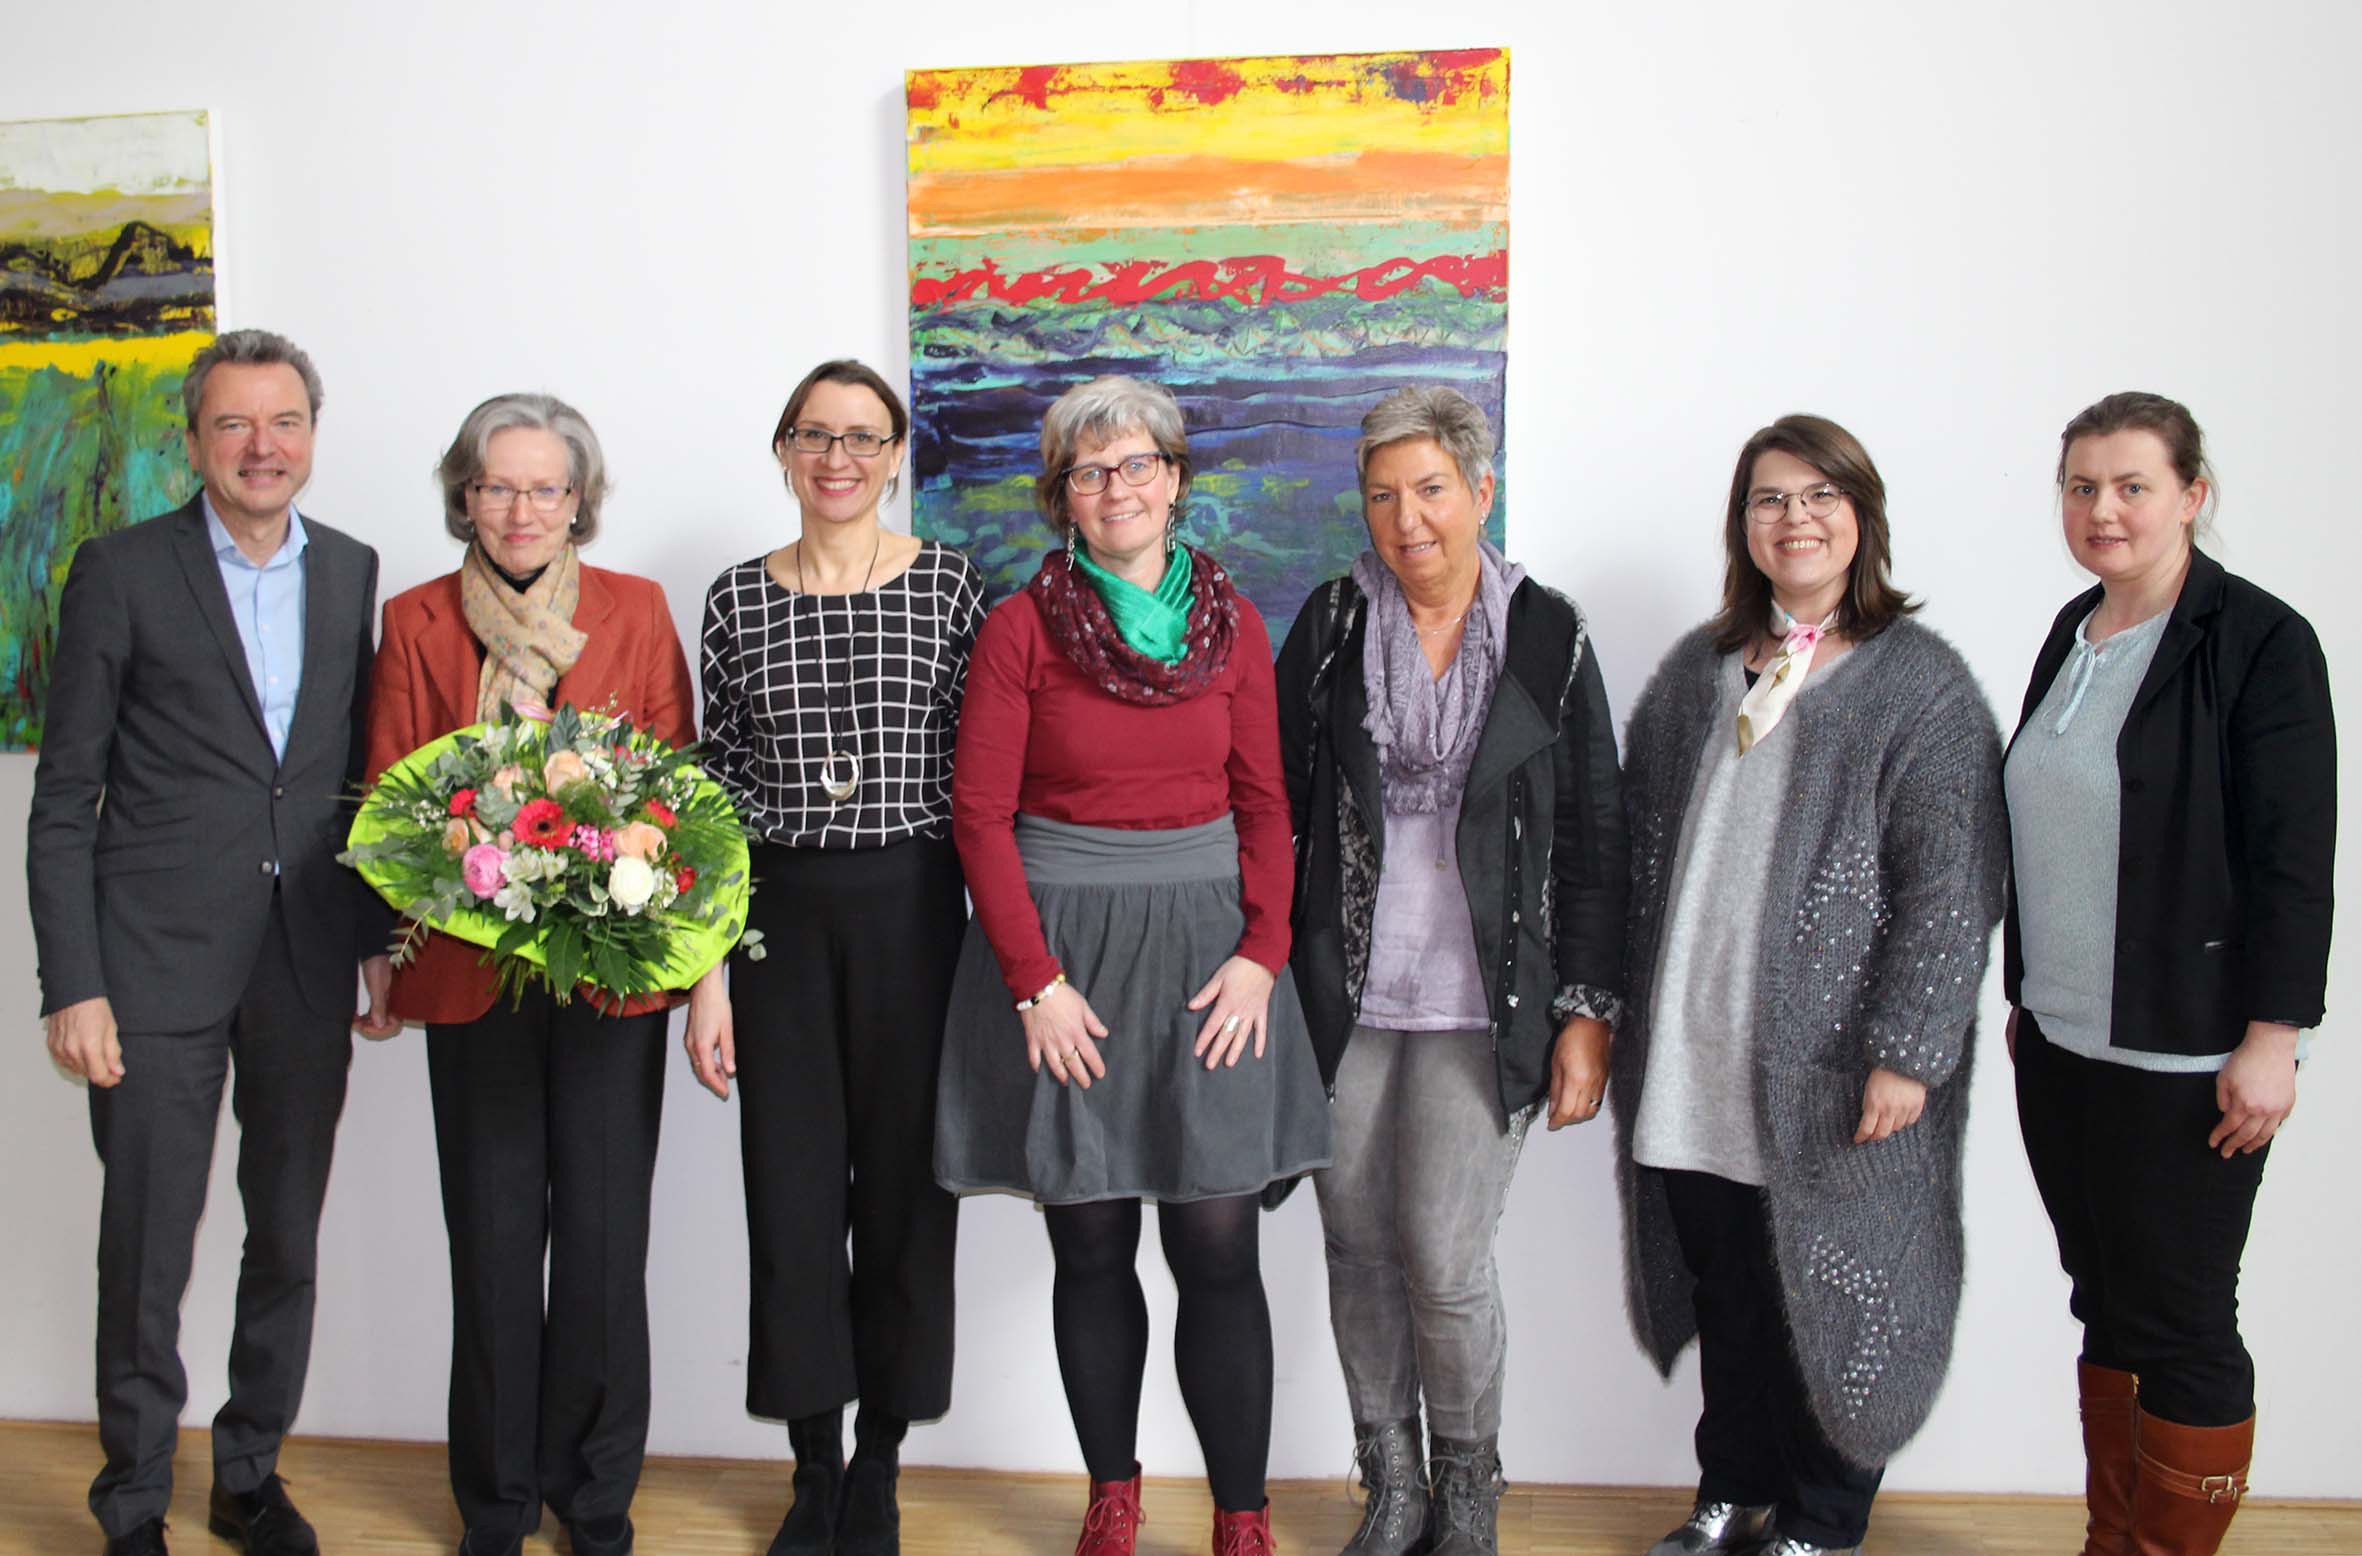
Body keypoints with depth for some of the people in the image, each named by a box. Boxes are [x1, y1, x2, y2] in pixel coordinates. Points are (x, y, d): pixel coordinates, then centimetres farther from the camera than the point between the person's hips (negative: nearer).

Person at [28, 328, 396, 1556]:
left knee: (288, 1243, 13)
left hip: (309, 967, 4)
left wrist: (382, 940, 7)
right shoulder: (120, 571, -3)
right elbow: (64, 800, -4)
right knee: (147, 1255, 4)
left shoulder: (353, 572, 8)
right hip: (159, 961, -3)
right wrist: (72, 986, -9)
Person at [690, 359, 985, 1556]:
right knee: (790, 1191, 7)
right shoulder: (737, 599, 5)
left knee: (905, 1186, 6)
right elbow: (719, 791, 5)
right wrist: (706, 978, 2)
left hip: (914, 913, -1)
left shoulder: (948, 585, -1)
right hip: (780, 918, 2)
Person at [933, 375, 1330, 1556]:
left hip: (1204, 942, 1)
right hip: (1062, 942, -1)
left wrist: (1261, 953, -5)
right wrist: (1035, 979, -10)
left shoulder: (1230, 621, 7)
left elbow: (1264, 802, 7)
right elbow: (980, 811, -4)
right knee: (1091, 1249, 7)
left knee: (1218, 1247, 0)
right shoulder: (1022, 625, -1)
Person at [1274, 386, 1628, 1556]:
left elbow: (1594, 836, 2)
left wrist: (1587, 1011, -2)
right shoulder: (1330, 623, 4)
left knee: (1445, 1259, -5)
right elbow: (1277, 805, 6)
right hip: (1341, 997, 2)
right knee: (1360, 1251, 9)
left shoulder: (1548, 634, 0)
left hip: (1480, 1004, -2)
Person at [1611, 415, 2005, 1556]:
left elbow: (1954, 886, -10)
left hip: (1831, 1076, -4)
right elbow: (1635, 845, 14)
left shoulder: (1920, 681, -4)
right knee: (1724, 1295, 14)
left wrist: (1907, 1051, -16)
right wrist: (1612, 1011, 10)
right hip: (1691, 1067, 4)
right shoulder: (1698, 670, 12)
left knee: (1829, 1296, 7)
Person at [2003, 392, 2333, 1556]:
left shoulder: (2258, 641, -10)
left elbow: (2294, 859, -13)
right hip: (2059, 1043, 7)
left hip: (2185, 1058, -6)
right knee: (2105, 1310, 15)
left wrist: (2271, 1041, -16)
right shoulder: (2074, 633, 10)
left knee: (2178, 1325, 3)